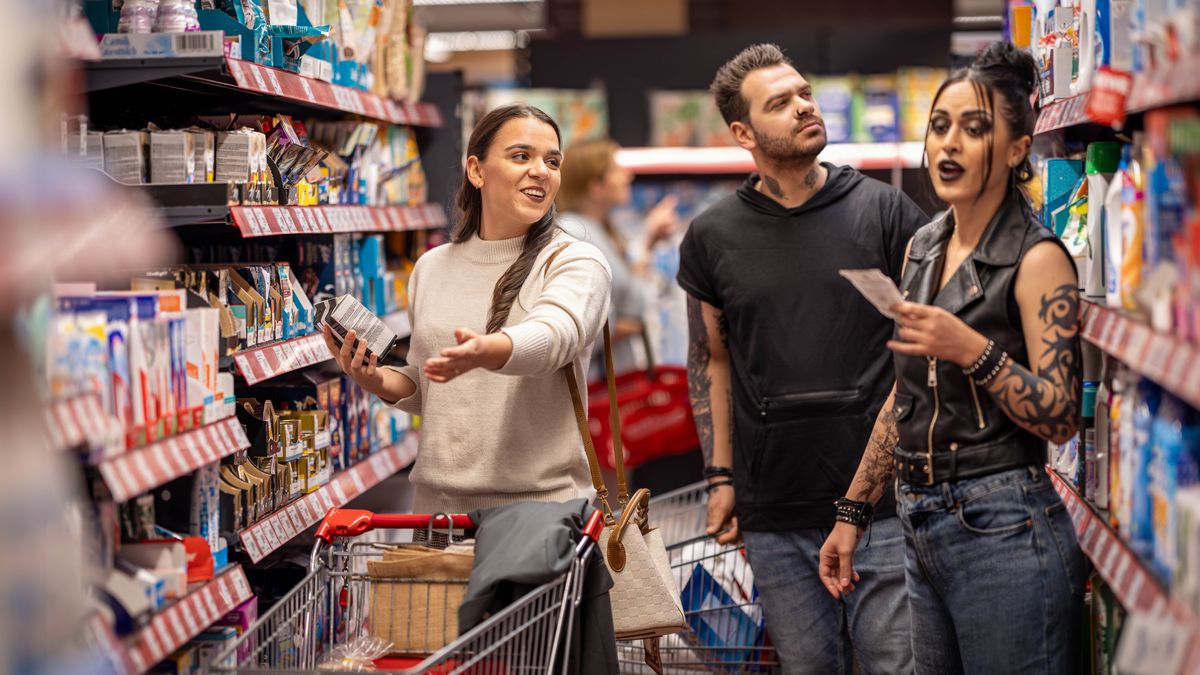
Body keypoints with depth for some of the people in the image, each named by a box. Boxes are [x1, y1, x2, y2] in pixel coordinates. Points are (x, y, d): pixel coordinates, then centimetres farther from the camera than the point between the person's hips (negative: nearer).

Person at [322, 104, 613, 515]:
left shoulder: (577, 262, -4)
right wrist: (379, 382, -2)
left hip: (539, 502, -4)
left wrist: (486, 351, -45)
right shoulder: (432, 267, 11)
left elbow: (553, 334, -26)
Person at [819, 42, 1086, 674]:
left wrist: (973, 350, -25)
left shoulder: (1037, 258, -9)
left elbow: (1060, 417, -13)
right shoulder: (923, 247, 12)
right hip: (922, 528, 7)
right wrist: (852, 513, 18)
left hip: (1003, 528, -7)